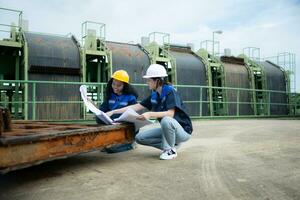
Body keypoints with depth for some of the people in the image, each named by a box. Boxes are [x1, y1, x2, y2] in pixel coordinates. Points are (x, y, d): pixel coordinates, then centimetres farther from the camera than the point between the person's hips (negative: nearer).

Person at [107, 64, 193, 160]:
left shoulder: (170, 91, -18)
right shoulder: (154, 95, 3)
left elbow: (170, 113, -30)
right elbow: (137, 107, 4)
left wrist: (150, 114, -41)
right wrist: (113, 112, 2)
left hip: (183, 130, -7)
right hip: (167, 129, 7)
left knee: (166, 120, -39)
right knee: (139, 137, -3)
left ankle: (171, 150, -12)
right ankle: (171, 144, 6)